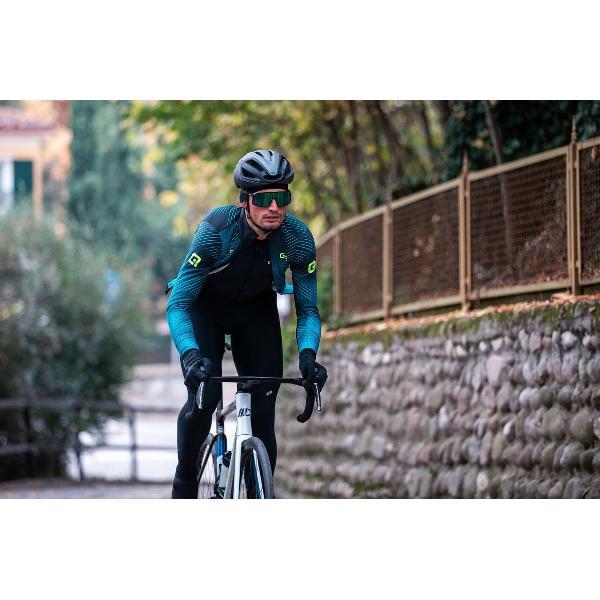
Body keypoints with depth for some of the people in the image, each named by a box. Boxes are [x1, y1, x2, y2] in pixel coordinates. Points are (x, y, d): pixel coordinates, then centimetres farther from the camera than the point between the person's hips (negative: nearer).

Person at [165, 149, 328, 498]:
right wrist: (191, 354, -48)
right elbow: (178, 304, -32)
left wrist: (307, 354, -33)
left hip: (256, 312, 3)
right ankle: (185, 484, -3)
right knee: (205, 394, -22)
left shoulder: (298, 238, -25)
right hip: (205, 307, -3)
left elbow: (307, 308, -14)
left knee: (263, 408, -10)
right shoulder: (217, 230, -34)